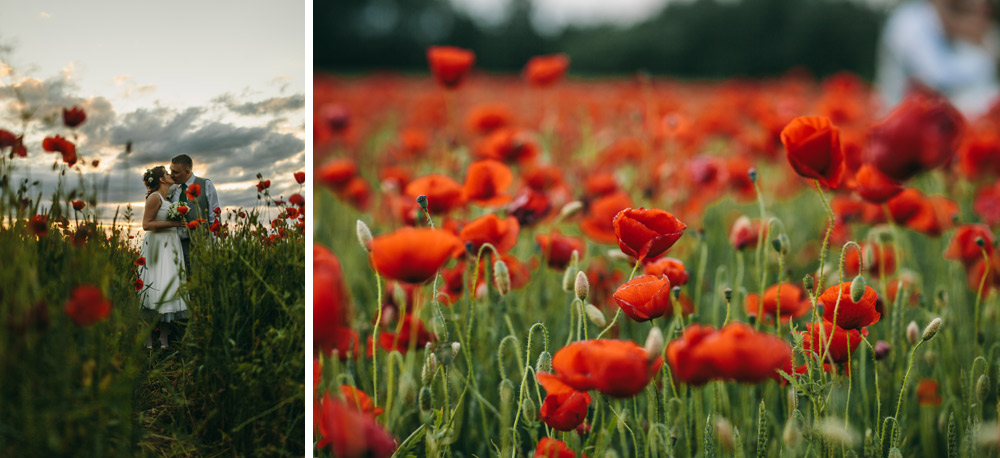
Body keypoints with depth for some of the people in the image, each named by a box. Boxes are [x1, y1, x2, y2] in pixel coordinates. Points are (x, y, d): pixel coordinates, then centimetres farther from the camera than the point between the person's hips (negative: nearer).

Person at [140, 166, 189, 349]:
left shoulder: (167, 199, 17)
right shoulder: (155, 198, -8)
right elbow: (146, 224, -13)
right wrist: (172, 223, -16)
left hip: (170, 248, 9)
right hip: (157, 247, -9)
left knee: (169, 290, 4)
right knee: (156, 291, -11)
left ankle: (164, 341, 5)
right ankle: (149, 341, -10)